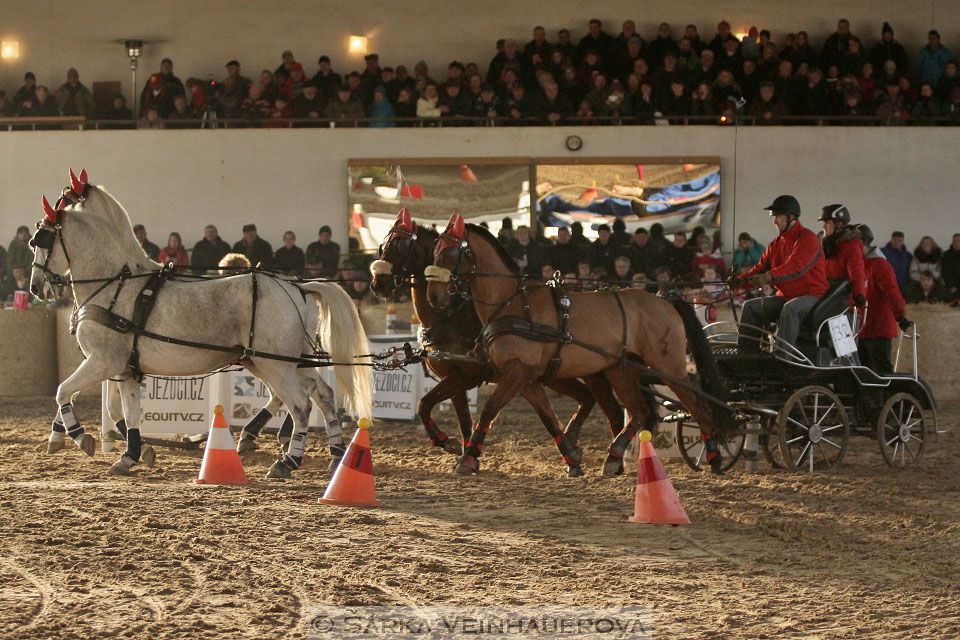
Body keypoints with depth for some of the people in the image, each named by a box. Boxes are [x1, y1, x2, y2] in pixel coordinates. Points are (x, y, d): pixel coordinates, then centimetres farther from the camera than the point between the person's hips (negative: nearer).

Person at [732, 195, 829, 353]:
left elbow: (796, 267, -28)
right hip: (785, 297, 8)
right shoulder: (776, 244, 15)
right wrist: (740, 279, -10)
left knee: (790, 308, -38)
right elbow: (761, 268, 10)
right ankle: (745, 354, -8)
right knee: (751, 306, -5)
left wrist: (769, 276, -42)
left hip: (811, 296, -8)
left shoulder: (807, 238, -11)